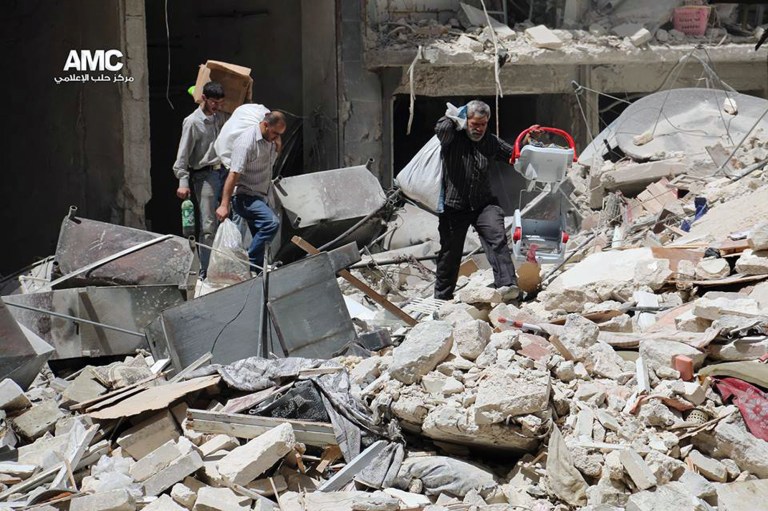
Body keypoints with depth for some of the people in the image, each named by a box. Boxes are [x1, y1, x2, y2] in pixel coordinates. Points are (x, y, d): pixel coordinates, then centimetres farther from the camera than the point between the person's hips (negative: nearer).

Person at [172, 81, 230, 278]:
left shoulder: (221, 117, 10)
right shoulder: (192, 122, -8)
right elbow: (183, 154, -11)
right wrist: (183, 182, -18)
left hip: (222, 172, 7)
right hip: (204, 176, -7)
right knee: (207, 225, -9)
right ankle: (204, 272, -5)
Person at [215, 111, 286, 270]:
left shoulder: (270, 139, 8)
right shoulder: (247, 142, -19)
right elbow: (233, 174, -24)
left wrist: (278, 143, 6)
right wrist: (224, 205, -28)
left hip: (259, 197, 9)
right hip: (244, 196, -9)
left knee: (261, 243, 7)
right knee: (272, 223, -28)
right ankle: (249, 263, -22)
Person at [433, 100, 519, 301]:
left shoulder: (490, 141, 10)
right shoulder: (453, 137, -6)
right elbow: (441, 128, -30)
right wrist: (455, 121, -11)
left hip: (483, 204, 3)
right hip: (454, 207, -2)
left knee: (497, 237, -23)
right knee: (450, 252, 6)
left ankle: (507, 284, -35)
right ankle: (442, 297, 24)